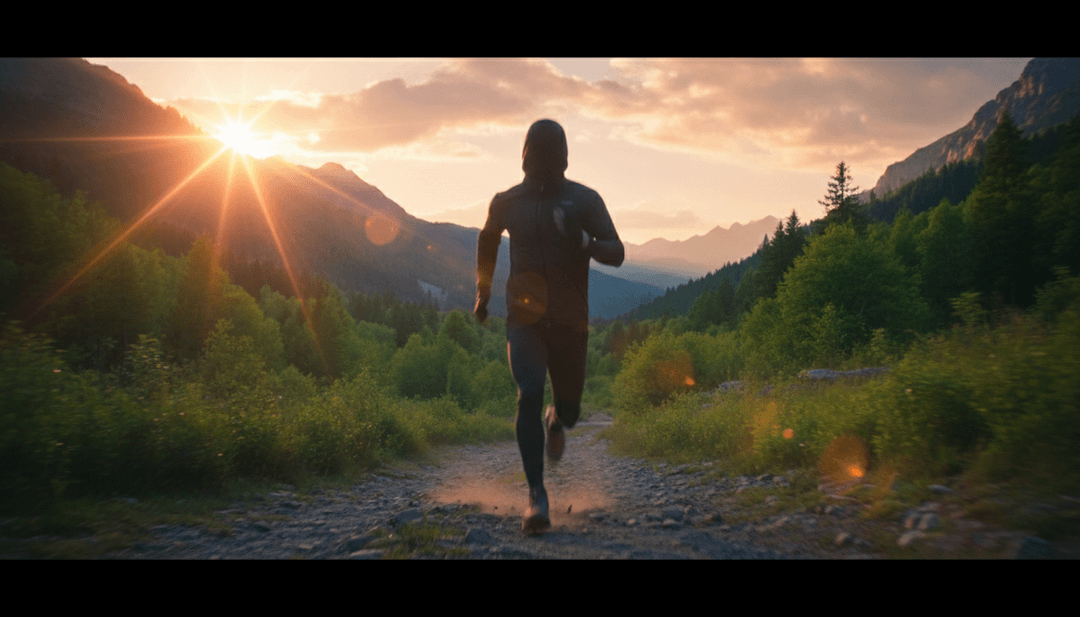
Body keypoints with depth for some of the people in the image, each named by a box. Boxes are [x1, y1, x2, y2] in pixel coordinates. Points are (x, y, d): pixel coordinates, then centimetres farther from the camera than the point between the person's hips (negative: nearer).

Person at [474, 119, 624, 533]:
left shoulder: (585, 200, -1)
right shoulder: (506, 203, 3)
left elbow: (616, 254, -7)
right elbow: (487, 241, 24)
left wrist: (585, 242, -28)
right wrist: (483, 291, 27)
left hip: (570, 323, 1)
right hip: (524, 320, 0)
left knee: (569, 411, 8)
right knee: (530, 395, -21)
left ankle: (556, 421, 48)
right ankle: (536, 495, -18)